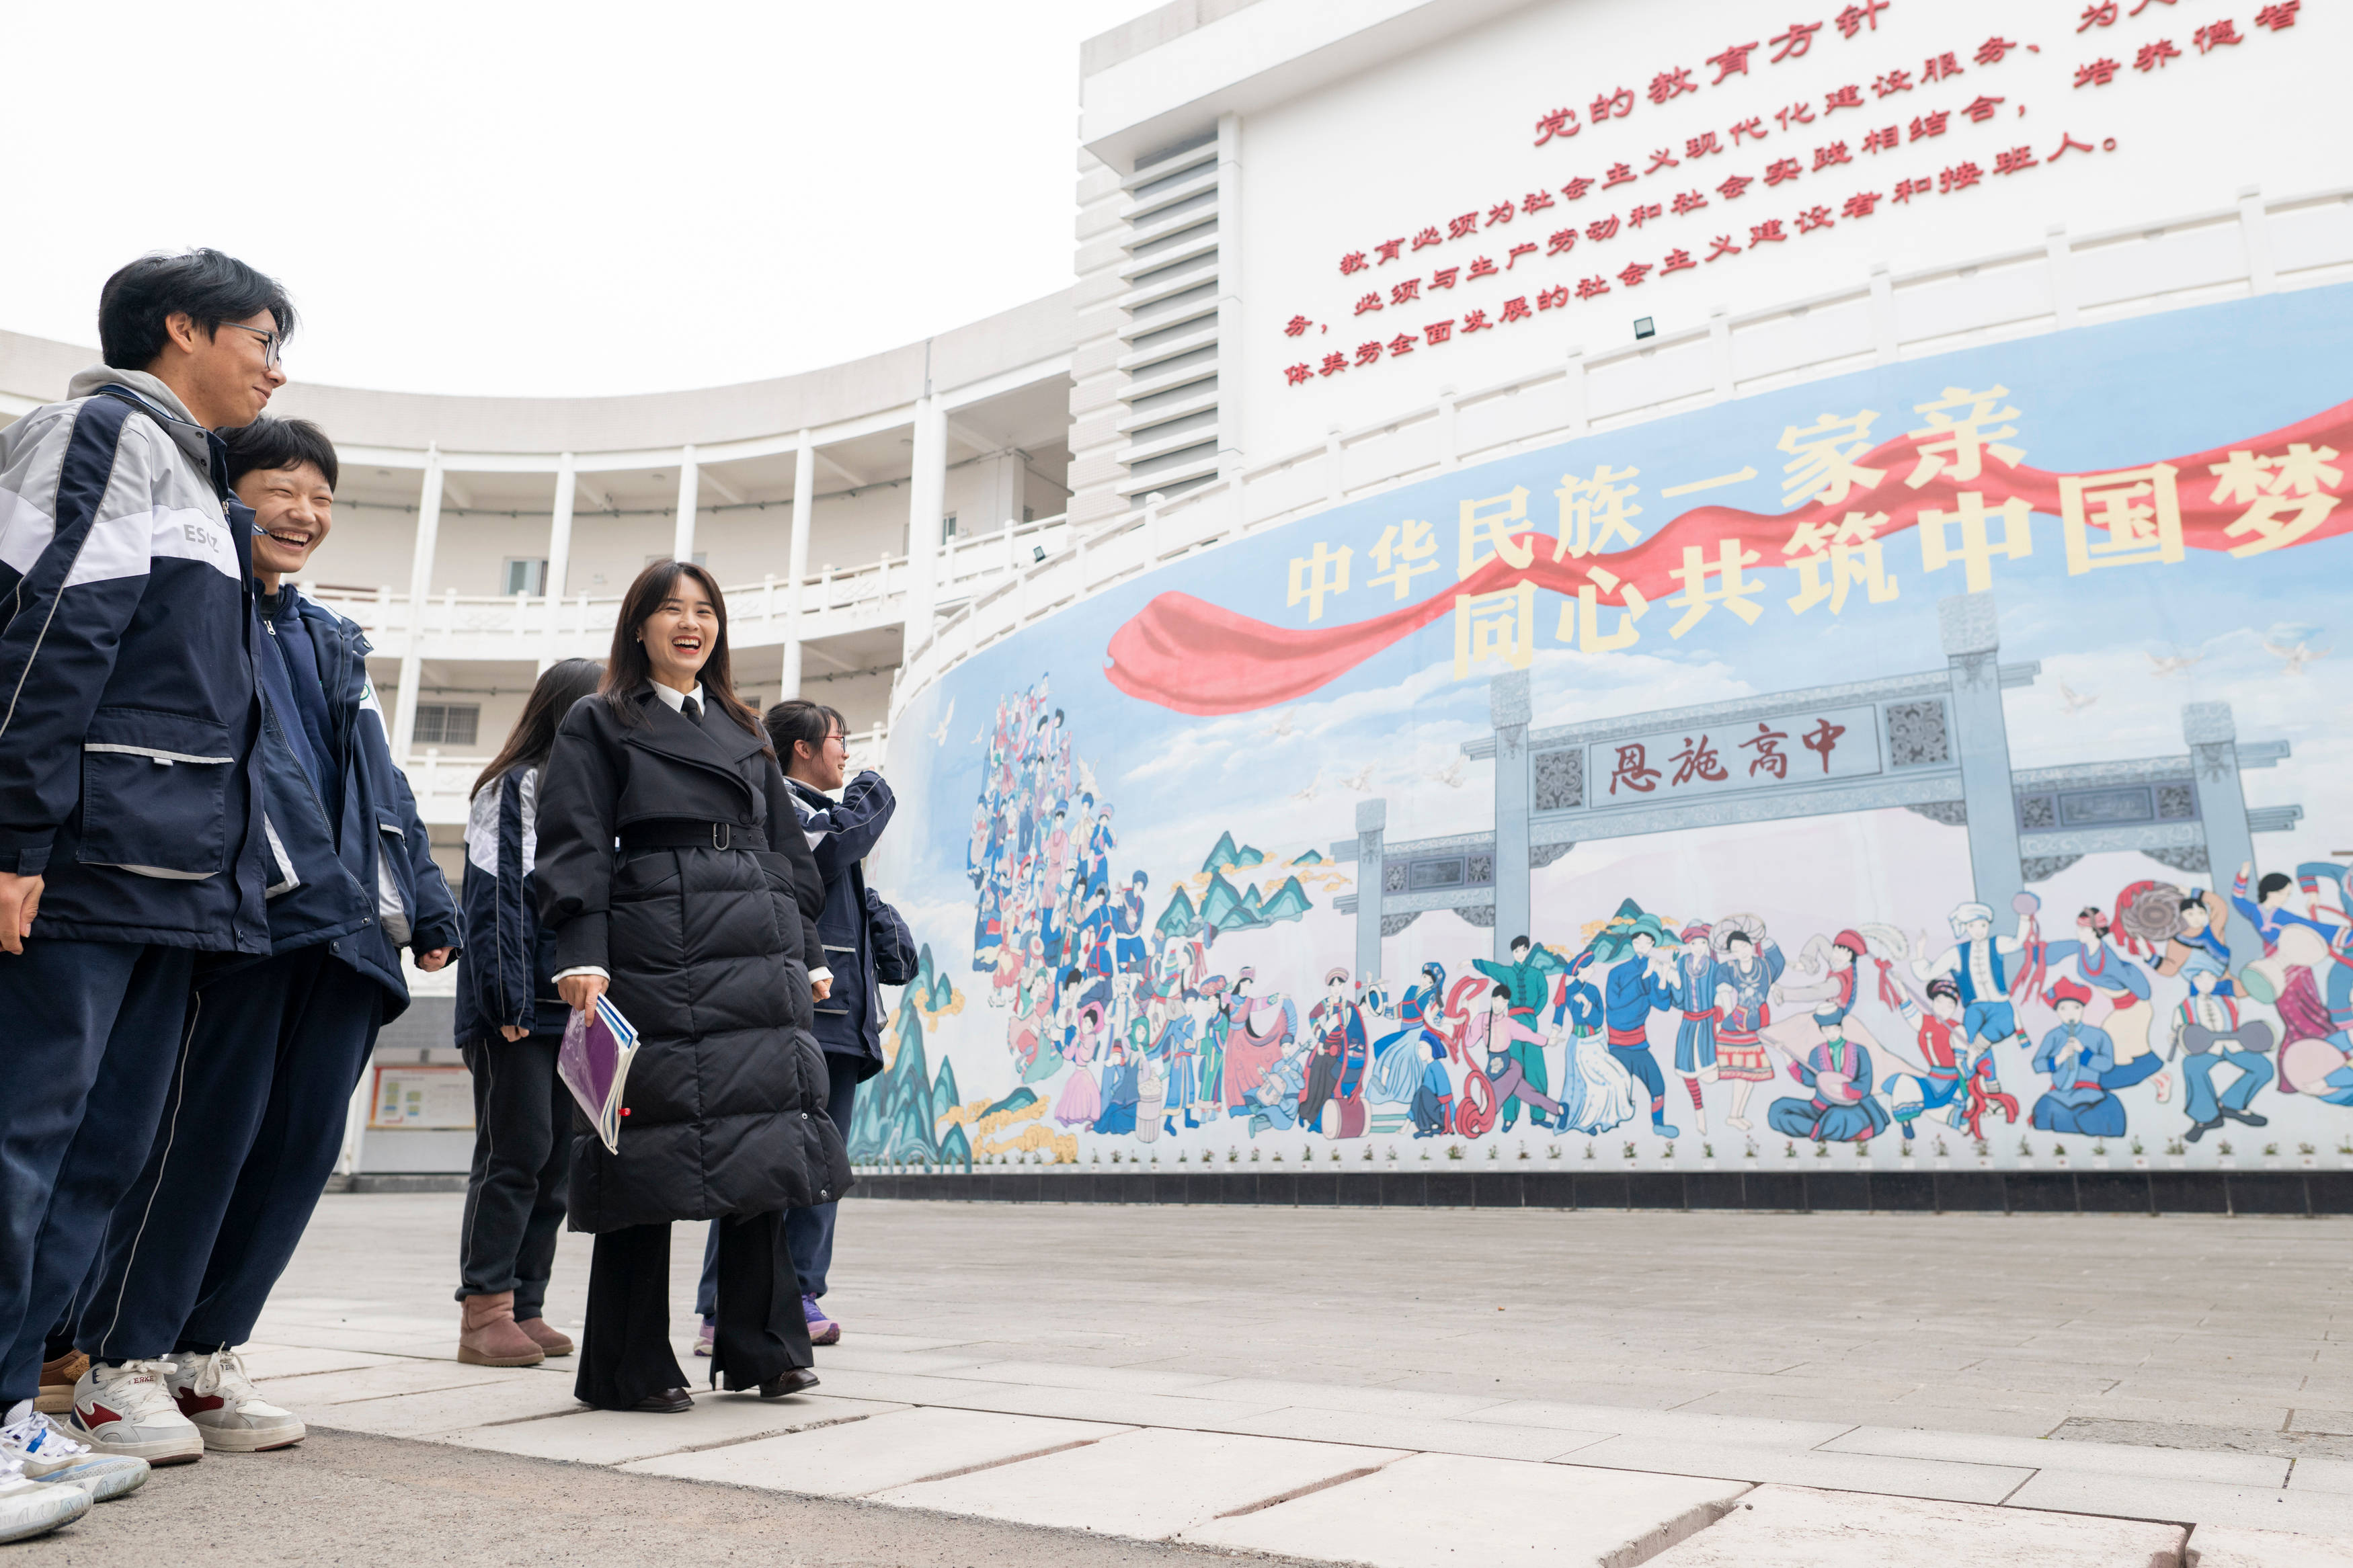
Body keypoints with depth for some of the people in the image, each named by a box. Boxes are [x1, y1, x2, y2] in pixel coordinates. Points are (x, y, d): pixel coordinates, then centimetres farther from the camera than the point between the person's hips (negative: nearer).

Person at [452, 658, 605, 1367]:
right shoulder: (514, 787, -1)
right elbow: (495, 896, -9)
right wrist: (507, 995, -17)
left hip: (573, 1007, 7)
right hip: (519, 1007, -7)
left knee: (557, 1159, 6)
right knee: (516, 1151, -8)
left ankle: (525, 1308, 12)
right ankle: (484, 1313, -1)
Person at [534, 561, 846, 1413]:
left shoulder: (743, 732, 22)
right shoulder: (598, 724, 8)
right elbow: (574, 849, -2)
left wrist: (808, 955, 14)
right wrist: (582, 956, -14)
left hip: (760, 966, 5)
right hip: (655, 964, -5)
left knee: (764, 1144, 4)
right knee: (652, 1152, -4)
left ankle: (761, 1348, 15)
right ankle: (632, 1367, 8)